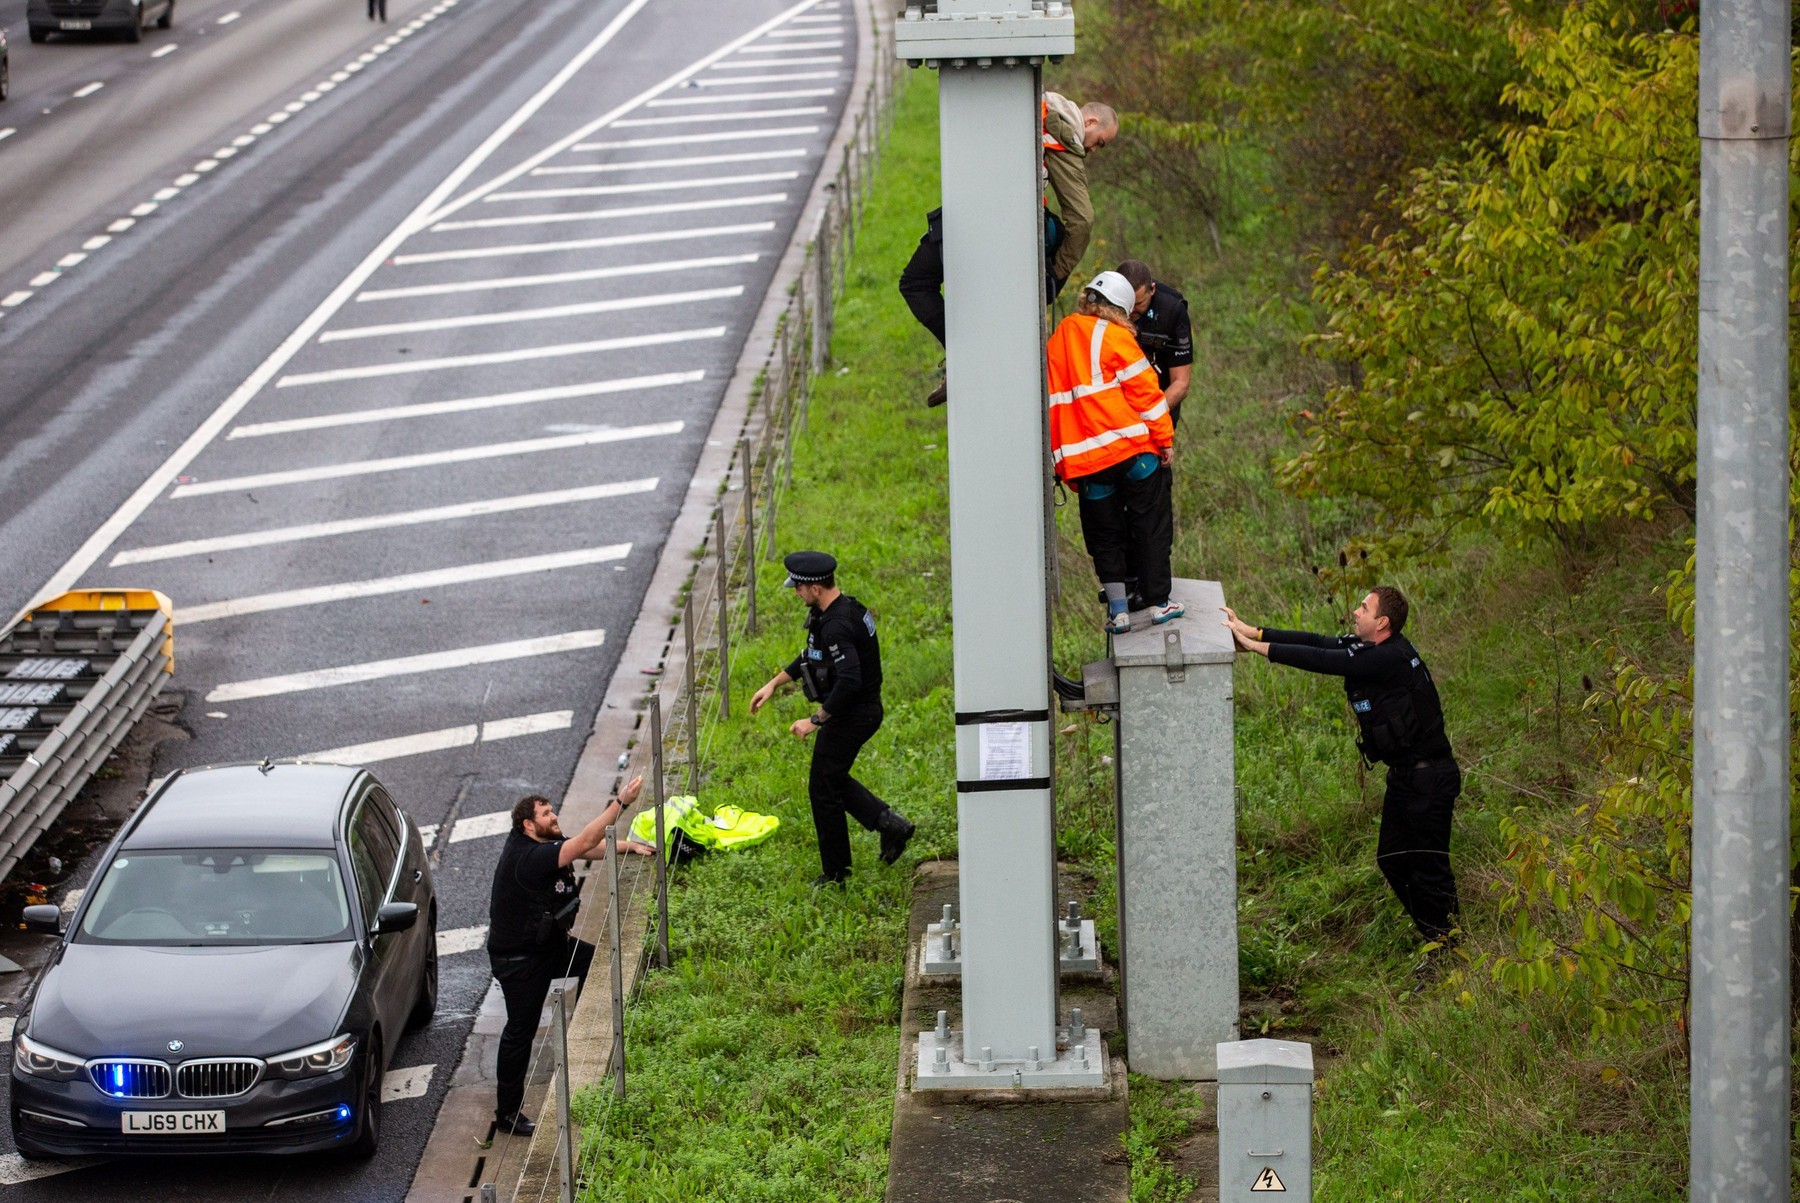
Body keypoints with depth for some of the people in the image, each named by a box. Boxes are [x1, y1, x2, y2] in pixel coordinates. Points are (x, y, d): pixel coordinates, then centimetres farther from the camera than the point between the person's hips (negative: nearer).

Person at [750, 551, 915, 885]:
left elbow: (849, 682, -35)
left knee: (824, 789, 4)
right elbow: (811, 656, 21)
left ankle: (835, 875, 16)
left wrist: (815, 720, -24)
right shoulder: (844, 607, 6)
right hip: (864, 711, 10)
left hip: (850, 716, -10)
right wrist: (774, 684, 22)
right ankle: (889, 823, 15)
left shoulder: (837, 626, -27)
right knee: (833, 779, 24)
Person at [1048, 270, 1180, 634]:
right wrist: (1165, 439, -1)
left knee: (1105, 535, 12)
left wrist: (1065, 468, 19)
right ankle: (1157, 602, 8)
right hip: (1132, 449, -4)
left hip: (1084, 462, 4)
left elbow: (1051, 406, 17)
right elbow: (1144, 390, -7)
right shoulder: (1113, 335, -2)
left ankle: (1118, 610, 6)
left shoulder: (1054, 345, 15)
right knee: (1151, 525, 7)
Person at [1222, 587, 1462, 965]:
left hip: (1429, 777, -10)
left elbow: (1323, 661, -27)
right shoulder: (1368, 648, 5)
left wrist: (1257, 646, -24)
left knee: (1428, 866, -2)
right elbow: (1317, 642, 2)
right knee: (1391, 859, 16)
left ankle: (1448, 944, 9)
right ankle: (1432, 934, 26)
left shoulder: (1390, 658, -25)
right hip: (1404, 774, 10)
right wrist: (1251, 631, -4)